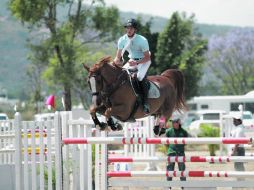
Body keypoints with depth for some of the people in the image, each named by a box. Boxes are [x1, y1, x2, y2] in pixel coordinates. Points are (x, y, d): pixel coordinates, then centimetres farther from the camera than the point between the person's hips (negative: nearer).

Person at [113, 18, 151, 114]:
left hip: (143, 61, -6)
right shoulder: (122, 40, -8)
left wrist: (136, 63, -34)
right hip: (131, 61, 6)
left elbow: (147, 57, -18)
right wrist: (116, 61, -25)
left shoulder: (142, 40, -22)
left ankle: (145, 102, -24)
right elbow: (118, 56, 0)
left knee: (140, 76, -31)